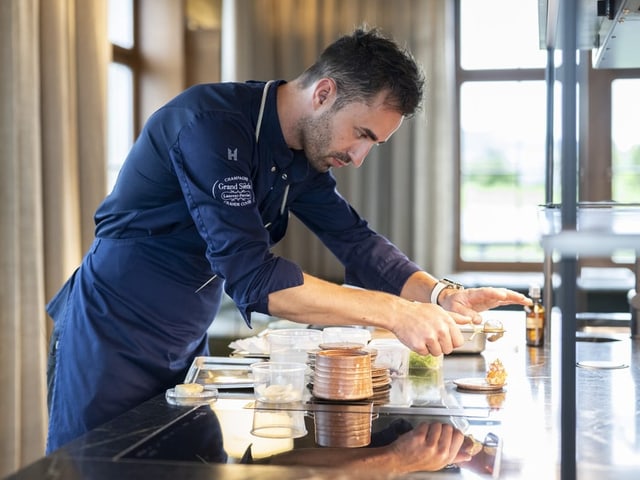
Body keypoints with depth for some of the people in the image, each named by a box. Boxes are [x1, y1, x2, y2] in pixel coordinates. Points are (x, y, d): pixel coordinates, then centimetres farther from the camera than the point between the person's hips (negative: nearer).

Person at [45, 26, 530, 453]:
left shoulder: (306, 152, 1)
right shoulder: (212, 123, -26)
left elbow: (357, 240, 4)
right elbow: (252, 275, -33)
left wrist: (444, 297, -12)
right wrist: (394, 312, -33)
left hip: (185, 349, 8)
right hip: (112, 341, -8)